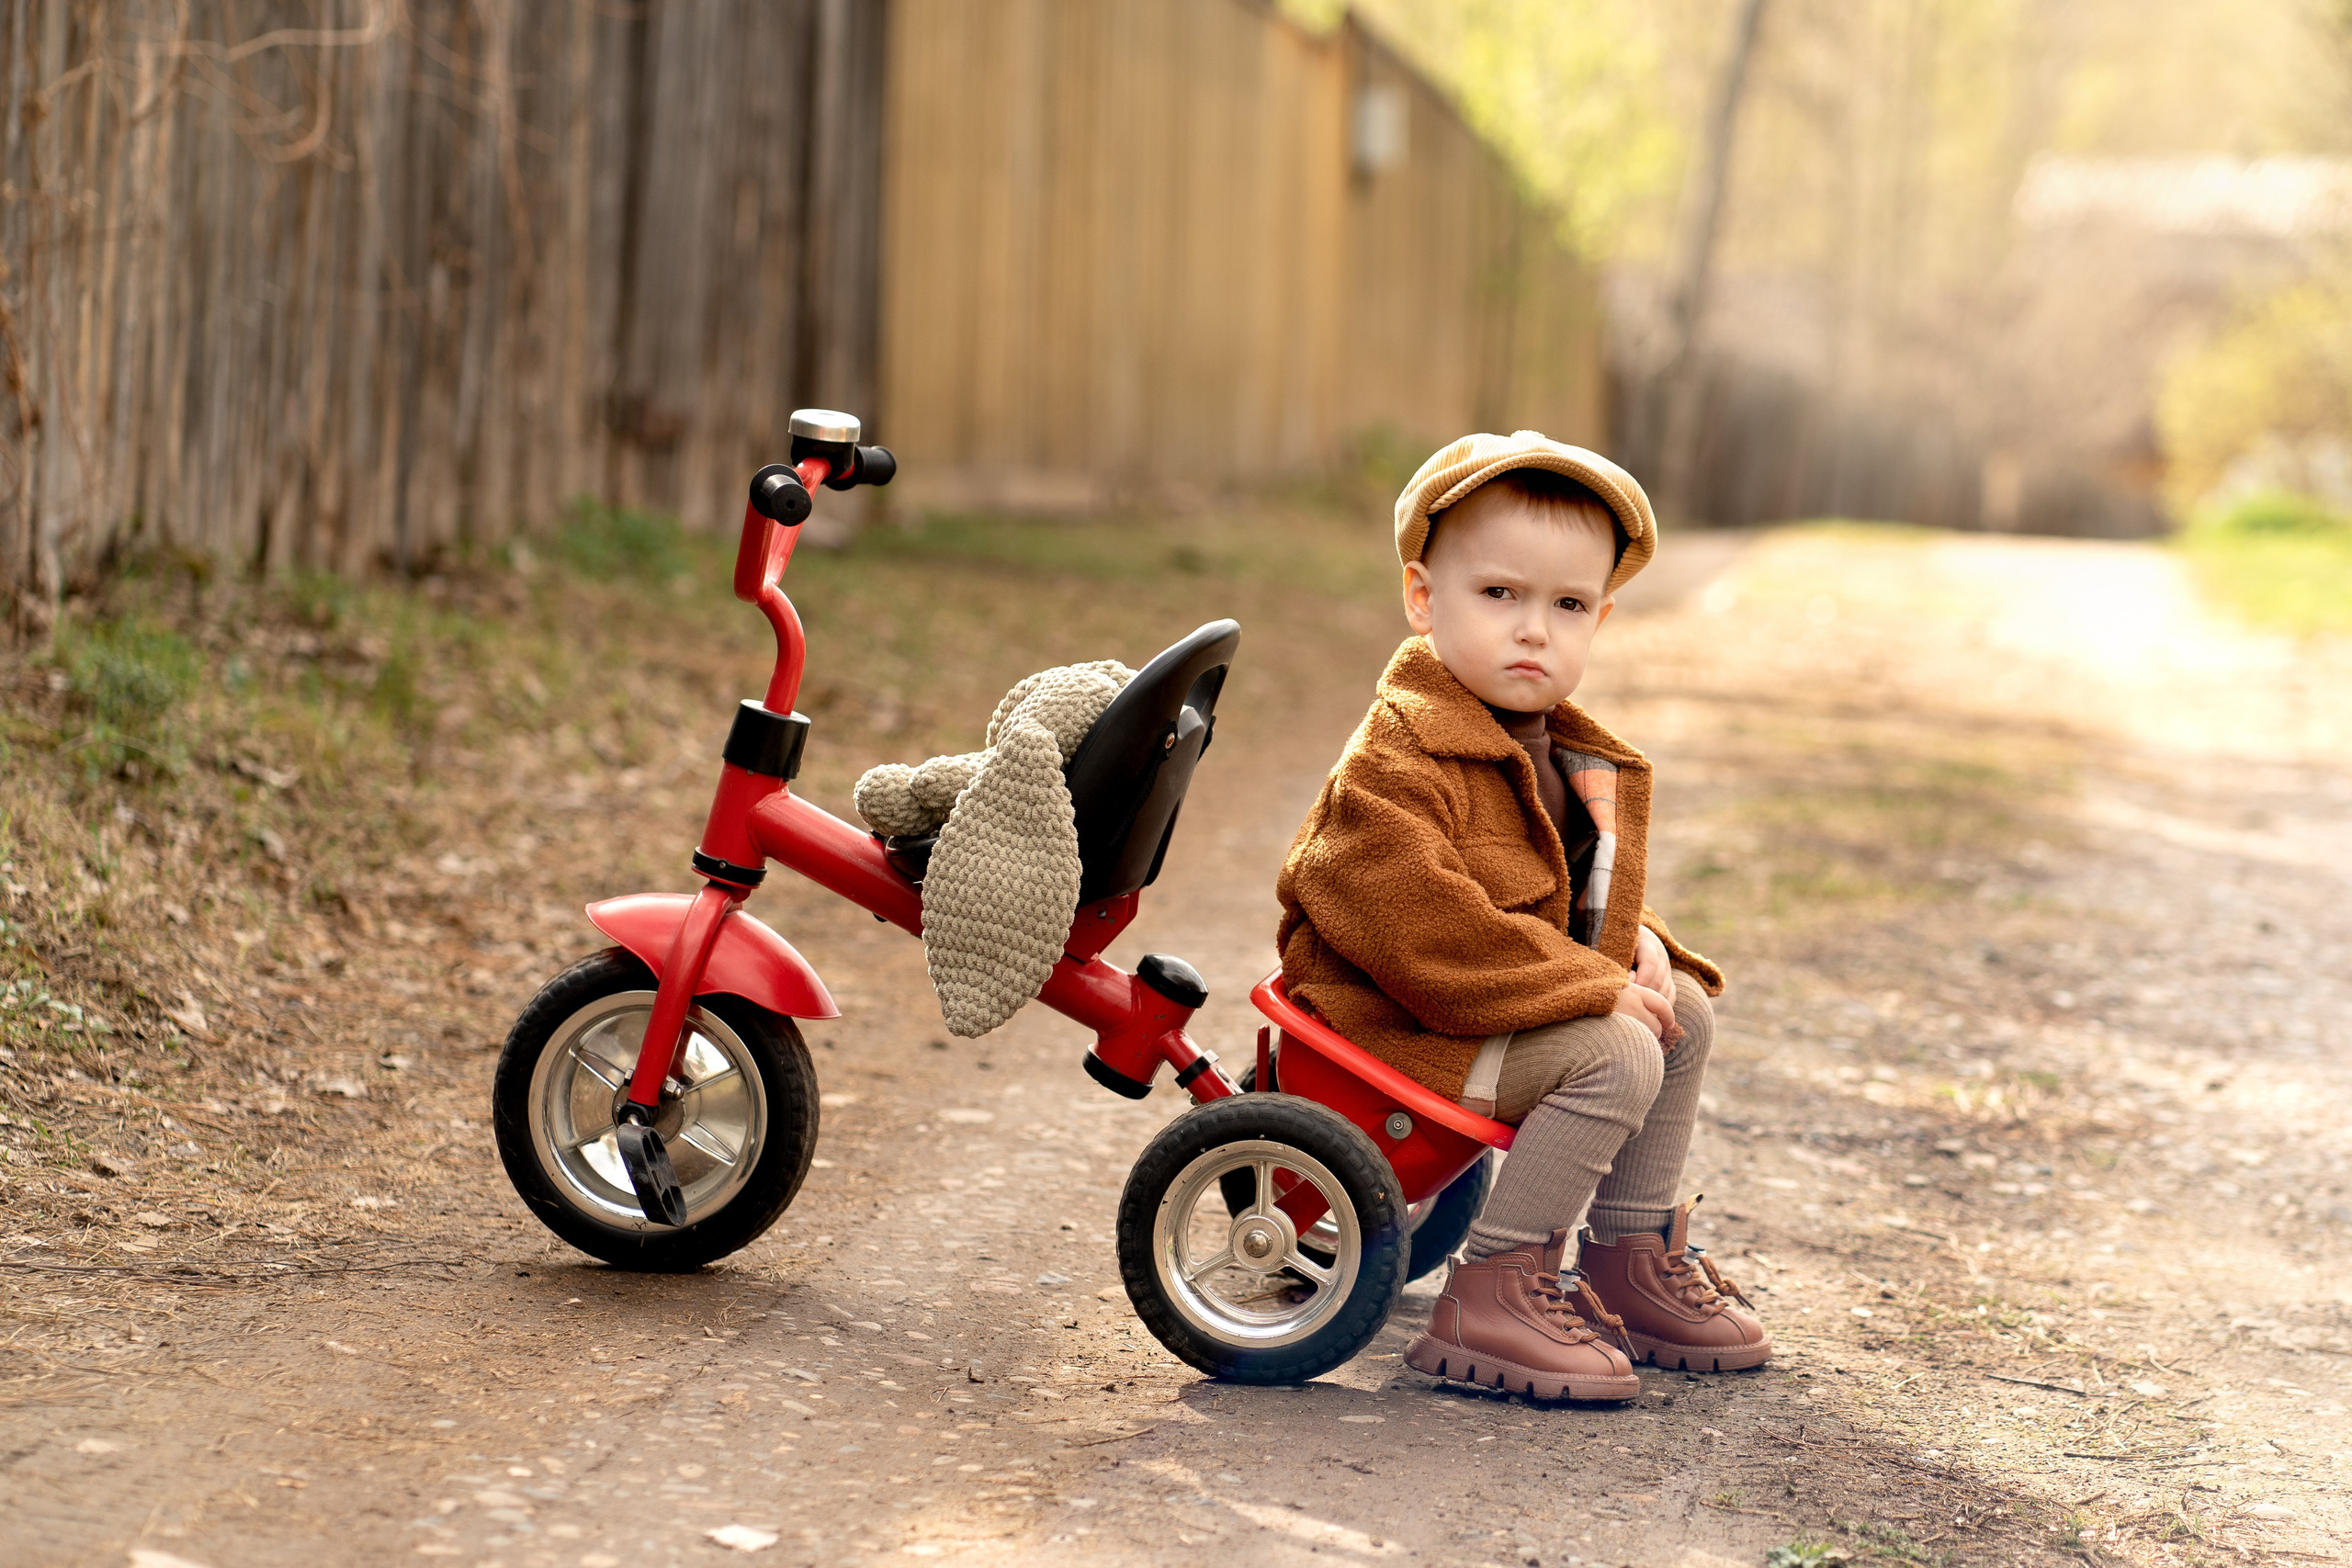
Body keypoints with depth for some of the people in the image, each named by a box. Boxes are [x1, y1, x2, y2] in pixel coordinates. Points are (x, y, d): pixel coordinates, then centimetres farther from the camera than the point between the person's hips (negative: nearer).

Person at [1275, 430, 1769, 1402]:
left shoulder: (1562, 753, 10)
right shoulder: (1396, 763, -22)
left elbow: (1585, 886, 24)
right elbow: (1423, 928, -31)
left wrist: (1630, 940, -1)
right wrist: (1592, 988, -26)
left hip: (1536, 991, 10)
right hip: (1398, 1024, -10)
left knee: (1685, 1012, 12)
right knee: (1617, 1057, -24)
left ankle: (1632, 1260, 20)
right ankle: (1490, 1296, -19)